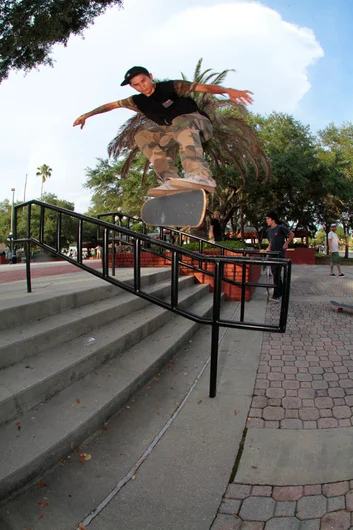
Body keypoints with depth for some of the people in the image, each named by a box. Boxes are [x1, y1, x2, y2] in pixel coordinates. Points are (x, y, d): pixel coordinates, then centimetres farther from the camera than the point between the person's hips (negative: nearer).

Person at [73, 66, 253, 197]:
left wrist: (228, 91, -34)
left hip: (199, 123, -5)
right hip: (174, 132, 6)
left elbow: (204, 87, -19)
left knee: (181, 123, -38)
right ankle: (170, 180, -30)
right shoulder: (138, 101, 5)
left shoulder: (171, 87, -10)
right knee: (143, 135, -11)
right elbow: (111, 105, 14)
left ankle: (201, 176, -63)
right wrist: (86, 115, 16)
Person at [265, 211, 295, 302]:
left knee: (276, 274, -11)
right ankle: (280, 292, 28)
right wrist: (268, 248, 7)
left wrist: (286, 244, -10)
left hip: (280, 254, -8)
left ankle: (276, 296, -8)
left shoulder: (281, 228, -11)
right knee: (275, 273, 14)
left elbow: (291, 234, -3)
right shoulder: (268, 230, 11)